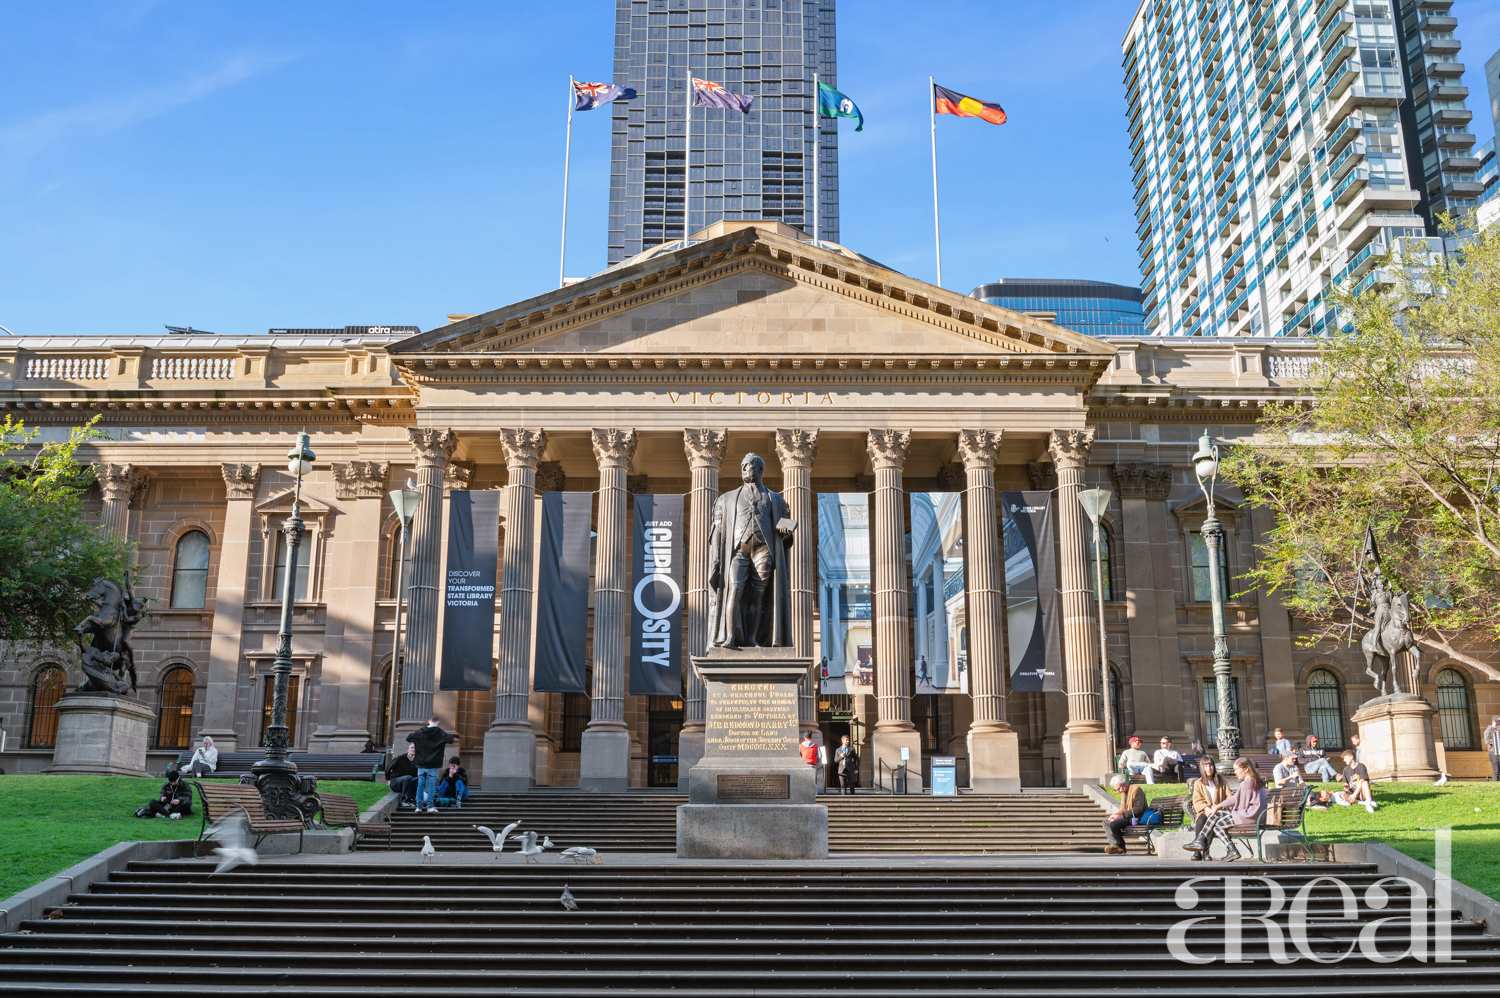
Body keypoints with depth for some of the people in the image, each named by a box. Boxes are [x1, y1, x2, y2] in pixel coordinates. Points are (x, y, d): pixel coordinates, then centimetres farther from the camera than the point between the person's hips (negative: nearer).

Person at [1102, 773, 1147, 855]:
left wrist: (1122, 816, -22)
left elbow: (1138, 809, -22)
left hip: (1136, 818, -10)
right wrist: (1115, 815, -4)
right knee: (1106, 822, 3)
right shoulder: (1123, 792, 15)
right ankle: (1115, 845, -8)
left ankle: (1121, 846, -4)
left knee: (1113, 825, -26)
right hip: (1127, 817, 10)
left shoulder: (1136, 789, -15)